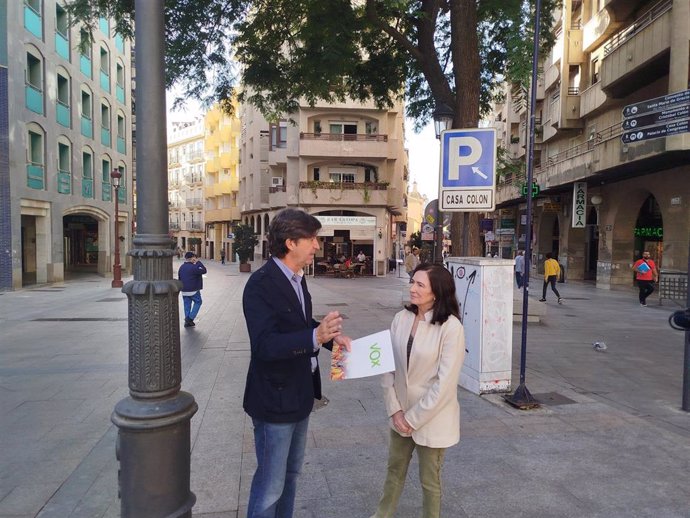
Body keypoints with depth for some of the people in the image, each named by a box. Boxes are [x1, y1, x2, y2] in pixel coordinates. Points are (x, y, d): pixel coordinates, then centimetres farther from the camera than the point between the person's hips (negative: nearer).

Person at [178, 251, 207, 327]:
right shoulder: (193, 267, -19)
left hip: (184, 290, 7)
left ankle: (187, 322, 15)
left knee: (187, 305, 13)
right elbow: (204, 271, -16)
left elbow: (179, 278, 14)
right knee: (198, 302, 10)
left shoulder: (181, 267, 8)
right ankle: (190, 318, 0)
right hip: (193, 290, -7)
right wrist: (198, 262, -11)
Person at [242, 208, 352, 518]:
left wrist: (330, 335, -1)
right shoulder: (261, 284, -22)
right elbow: (264, 344, -31)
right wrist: (315, 336, -43)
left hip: (300, 395, 9)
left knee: (290, 473, 24)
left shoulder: (296, 279, 6)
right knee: (270, 485, 7)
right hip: (275, 399, -9)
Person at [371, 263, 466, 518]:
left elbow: (445, 383, -20)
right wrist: (394, 409, -7)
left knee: (429, 480, 15)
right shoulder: (401, 318, -6)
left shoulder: (451, 327, -21)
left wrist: (414, 418, -15)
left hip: (432, 418, -5)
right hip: (401, 413, 5)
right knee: (395, 469, 25)